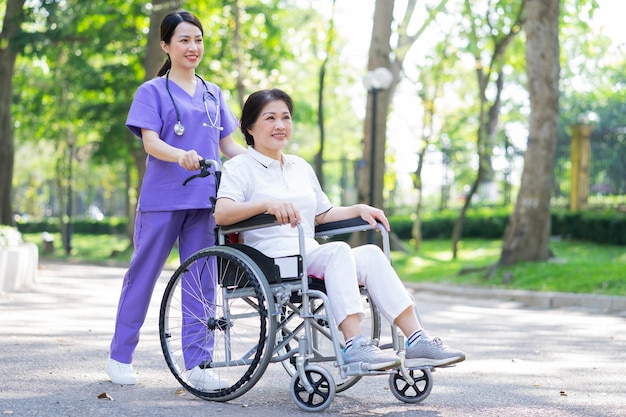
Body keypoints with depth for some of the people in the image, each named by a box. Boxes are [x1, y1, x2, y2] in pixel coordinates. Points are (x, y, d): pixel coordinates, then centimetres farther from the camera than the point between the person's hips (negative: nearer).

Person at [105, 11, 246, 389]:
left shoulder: (214, 94, 16)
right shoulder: (153, 91, 2)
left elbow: (228, 145, 16)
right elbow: (150, 142, -10)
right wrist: (181, 156, -30)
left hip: (205, 200, 4)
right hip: (162, 198, -4)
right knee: (143, 274, 3)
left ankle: (198, 364, 6)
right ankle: (120, 356, 15)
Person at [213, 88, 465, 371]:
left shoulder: (300, 167, 26)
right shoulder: (239, 167, 3)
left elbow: (322, 215, 30)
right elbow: (221, 213, -15)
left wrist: (359, 209, 11)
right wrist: (267, 204, -32)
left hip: (311, 257, 6)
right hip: (270, 261, -6)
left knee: (370, 254, -21)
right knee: (338, 250, -31)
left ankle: (416, 340, -28)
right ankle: (354, 345, -41)